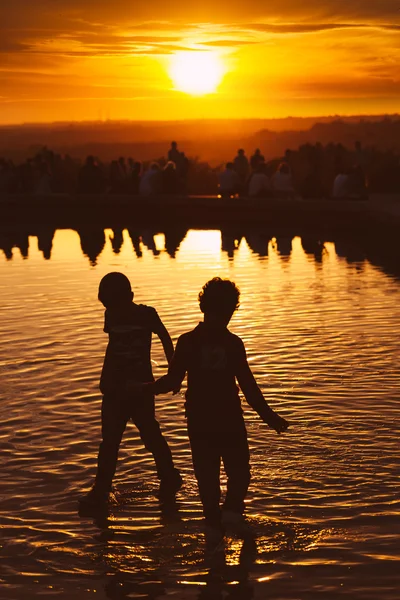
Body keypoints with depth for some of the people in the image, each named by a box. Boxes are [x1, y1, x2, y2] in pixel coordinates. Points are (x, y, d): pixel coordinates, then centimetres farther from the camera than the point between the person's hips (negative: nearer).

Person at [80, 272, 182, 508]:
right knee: (109, 440, 4)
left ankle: (170, 478, 20)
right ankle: (101, 490, 8)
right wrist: (106, 378, 15)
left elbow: (165, 338, 4)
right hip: (116, 387, 4)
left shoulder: (146, 314, -9)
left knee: (150, 434, 0)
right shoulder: (111, 316, 3)